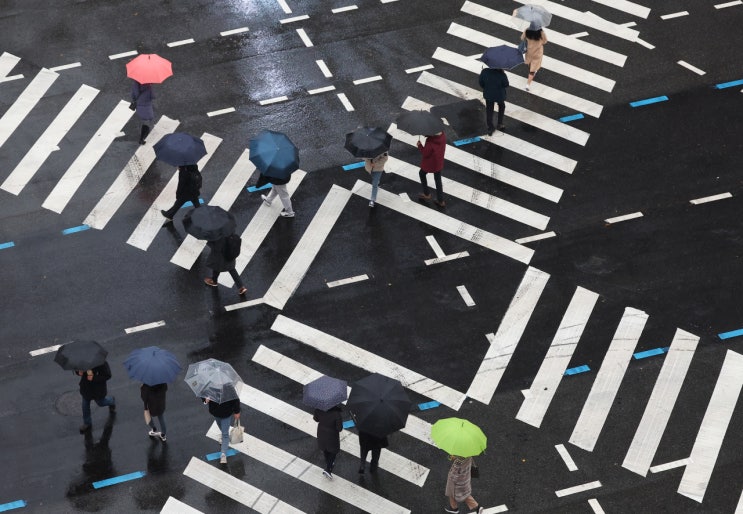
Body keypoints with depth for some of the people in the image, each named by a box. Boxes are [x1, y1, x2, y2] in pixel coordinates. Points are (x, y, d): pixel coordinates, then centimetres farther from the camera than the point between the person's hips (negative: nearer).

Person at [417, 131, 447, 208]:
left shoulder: (430, 142, -35)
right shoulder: (443, 136, -15)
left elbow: (425, 153, -25)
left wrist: (419, 146, -9)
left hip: (429, 164, -5)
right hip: (439, 163, 5)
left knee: (422, 174, 26)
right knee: (438, 180, 20)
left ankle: (427, 194, 35)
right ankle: (441, 201, 29)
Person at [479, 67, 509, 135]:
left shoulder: (484, 72, -20)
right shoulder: (501, 73, -29)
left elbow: (481, 83, -8)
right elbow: (506, 84, -16)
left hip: (488, 94, 1)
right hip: (499, 95, -1)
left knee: (489, 110, 18)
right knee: (501, 107, 29)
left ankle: (490, 128, 23)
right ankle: (500, 124, 34)